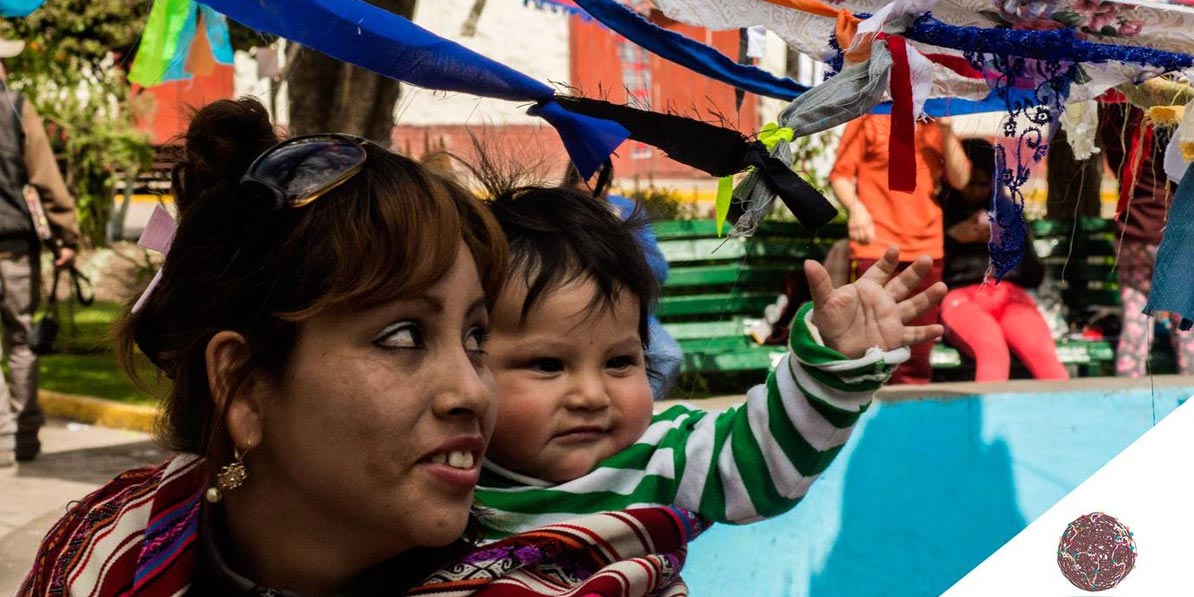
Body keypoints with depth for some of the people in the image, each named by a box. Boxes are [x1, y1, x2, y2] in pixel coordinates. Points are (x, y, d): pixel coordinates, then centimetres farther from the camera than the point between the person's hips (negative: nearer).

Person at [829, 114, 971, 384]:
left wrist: (946, 132, -5)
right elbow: (840, 174, -3)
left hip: (927, 250, 5)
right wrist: (855, 207, -22)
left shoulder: (936, 124, 14)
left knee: (916, 362, 7)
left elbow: (960, 179, 6)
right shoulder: (869, 119, 1)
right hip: (878, 248, -4)